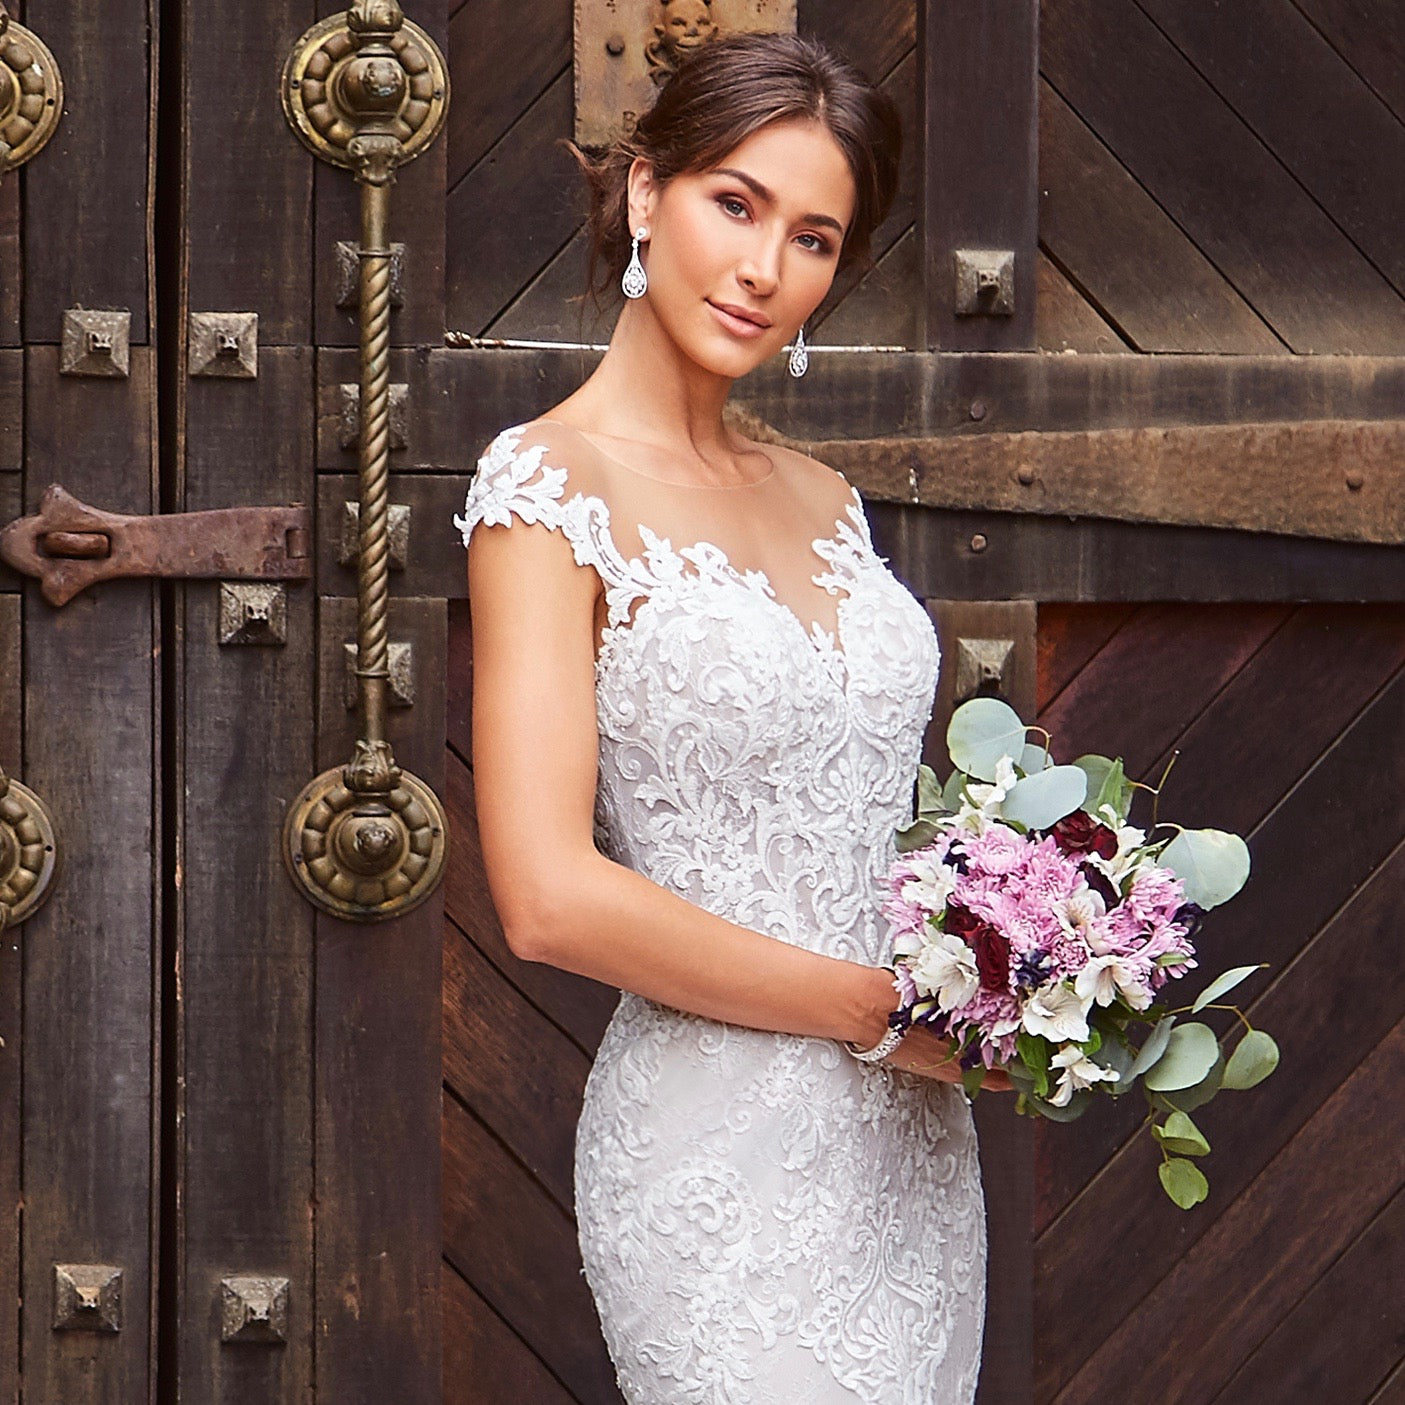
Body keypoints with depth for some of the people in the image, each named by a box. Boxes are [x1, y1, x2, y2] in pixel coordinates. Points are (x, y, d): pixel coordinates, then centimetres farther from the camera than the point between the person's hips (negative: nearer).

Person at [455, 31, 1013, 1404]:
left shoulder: (821, 501, 11)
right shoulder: (549, 486, -10)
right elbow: (552, 895, -19)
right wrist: (882, 1012, -13)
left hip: (916, 1137, 7)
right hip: (725, 1148, -7)